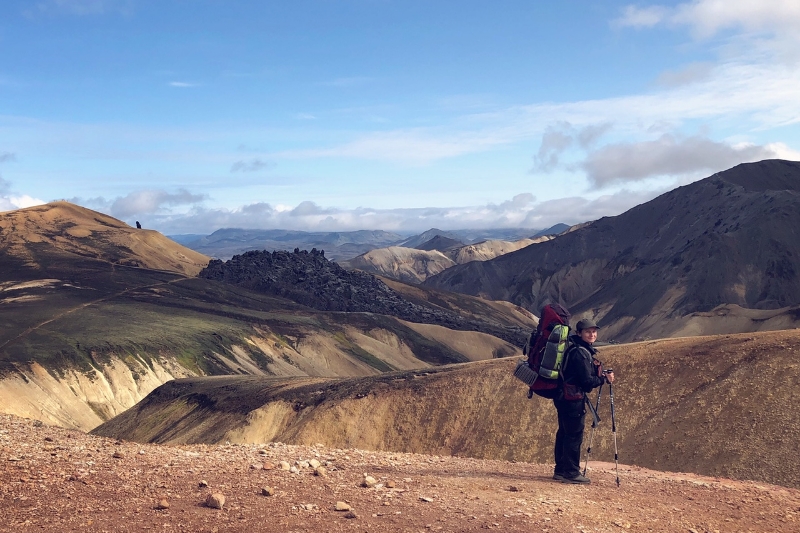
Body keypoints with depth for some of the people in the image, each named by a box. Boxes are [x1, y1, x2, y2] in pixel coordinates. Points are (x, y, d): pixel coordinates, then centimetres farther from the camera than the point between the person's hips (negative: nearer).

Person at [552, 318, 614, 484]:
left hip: (565, 397, 10)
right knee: (575, 435, -5)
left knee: (564, 433, 13)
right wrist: (605, 378, -6)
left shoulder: (583, 350, 14)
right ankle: (571, 473, -1)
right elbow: (587, 381, -19)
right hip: (573, 398, -10)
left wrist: (599, 374, 8)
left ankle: (561, 470, 20)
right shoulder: (580, 353, -17)